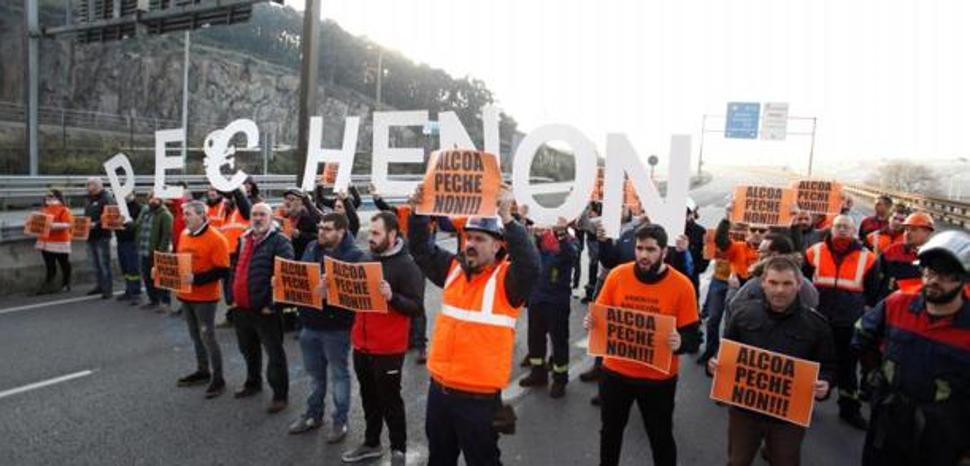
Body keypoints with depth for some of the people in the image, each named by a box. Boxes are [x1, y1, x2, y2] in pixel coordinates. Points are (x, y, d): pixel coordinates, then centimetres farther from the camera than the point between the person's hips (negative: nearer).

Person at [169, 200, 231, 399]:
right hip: (185, 295, 8)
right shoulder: (184, 235, 6)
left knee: (208, 337, -2)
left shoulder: (215, 239, -18)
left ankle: (218, 379, 8)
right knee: (195, 336, 18)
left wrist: (196, 279, -28)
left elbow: (223, 271, -21)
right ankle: (202, 371, 33)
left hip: (204, 297, -7)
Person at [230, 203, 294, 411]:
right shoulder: (244, 240, 14)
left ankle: (280, 395, 9)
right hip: (241, 308, 8)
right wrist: (232, 297, 13)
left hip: (265, 310, -8)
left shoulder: (279, 242, -12)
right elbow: (235, 270, 22)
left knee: (275, 353, 0)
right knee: (248, 349, 23)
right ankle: (253, 383, 42)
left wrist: (272, 304, -20)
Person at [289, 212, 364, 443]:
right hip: (309, 323, 6)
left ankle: (340, 421, 23)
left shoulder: (354, 255, -16)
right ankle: (313, 415, 37)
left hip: (336, 326, -6)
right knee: (315, 373, 21)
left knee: (339, 374, 10)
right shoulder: (311, 248, 6)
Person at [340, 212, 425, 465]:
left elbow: (417, 307, -18)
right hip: (362, 343, 7)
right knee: (369, 397, 20)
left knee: (389, 399, 5)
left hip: (388, 348, -7)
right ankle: (371, 443, 36)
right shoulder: (368, 260, 7)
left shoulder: (407, 266, -15)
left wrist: (392, 297, -33)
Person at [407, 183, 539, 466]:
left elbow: (530, 264, -33)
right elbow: (421, 249, 8)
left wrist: (506, 218, -40)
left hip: (479, 397, -6)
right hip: (439, 388, 6)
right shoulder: (454, 269, 4)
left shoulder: (506, 279, -14)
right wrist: (418, 211, -8)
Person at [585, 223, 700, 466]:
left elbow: (693, 337, -11)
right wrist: (591, 323, -19)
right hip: (615, 371, 2)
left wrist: (679, 343, -33)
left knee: (661, 438, 17)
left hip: (658, 378, -2)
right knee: (610, 431, 22)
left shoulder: (681, 285, -15)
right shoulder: (617, 275, -9)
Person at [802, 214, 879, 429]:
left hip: (850, 324, 0)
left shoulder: (866, 257, -1)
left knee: (848, 367, 11)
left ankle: (850, 408, 26)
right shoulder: (815, 252, -2)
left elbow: (873, 292, 8)